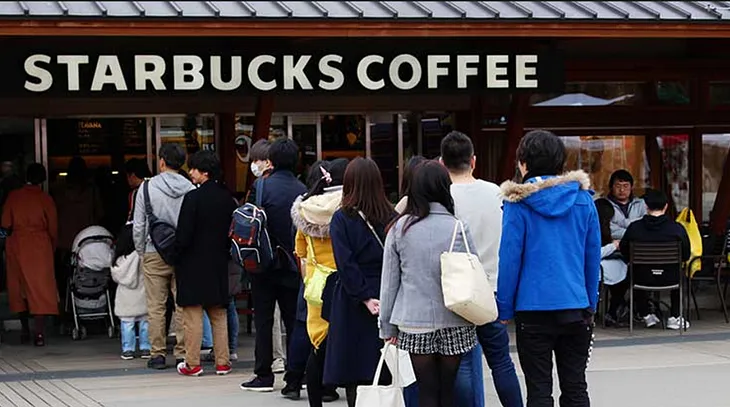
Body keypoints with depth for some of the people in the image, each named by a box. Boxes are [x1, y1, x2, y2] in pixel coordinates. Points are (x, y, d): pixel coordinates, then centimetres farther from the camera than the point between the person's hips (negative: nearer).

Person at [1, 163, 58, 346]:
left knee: (20, 286, 13)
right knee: (39, 287, -3)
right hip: (39, 245, -2)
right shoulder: (45, 199, -4)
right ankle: (39, 333, -12)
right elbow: (53, 228, 1)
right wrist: (53, 247, 16)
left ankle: (25, 330, 18)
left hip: (17, 245, 2)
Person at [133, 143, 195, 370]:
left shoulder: (148, 187, -4)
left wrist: (141, 252, 11)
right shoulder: (190, 190, -2)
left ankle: (158, 353, 4)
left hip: (155, 255, -1)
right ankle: (182, 353, 5)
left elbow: (138, 226, -2)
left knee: (156, 306, 4)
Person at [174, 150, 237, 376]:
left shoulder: (193, 197, -16)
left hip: (194, 264, -5)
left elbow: (184, 235, -16)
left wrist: (177, 255, -1)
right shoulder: (227, 198, 2)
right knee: (219, 315, 12)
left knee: (193, 315, 1)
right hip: (219, 265, 6)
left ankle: (192, 363, 4)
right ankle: (222, 362, 13)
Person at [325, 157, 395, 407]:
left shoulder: (342, 219, -6)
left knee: (353, 376, 1)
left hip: (353, 304, -3)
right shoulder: (392, 218, 2)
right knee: (384, 374, 8)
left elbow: (346, 265, -13)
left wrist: (365, 298, -12)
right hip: (389, 300, 3)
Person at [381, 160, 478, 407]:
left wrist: (387, 326, 9)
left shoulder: (400, 229, -2)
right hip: (454, 323, 0)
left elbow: (389, 280, 2)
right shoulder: (458, 228, -5)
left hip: (414, 322, 0)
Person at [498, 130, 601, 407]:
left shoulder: (519, 202, -7)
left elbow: (510, 258, -8)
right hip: (576, 308, 3)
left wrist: (505, 308, -1)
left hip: (534, 308, -3)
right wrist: (591, 304, 15)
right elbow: (593, 256, 7)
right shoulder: (582, 198, 4)